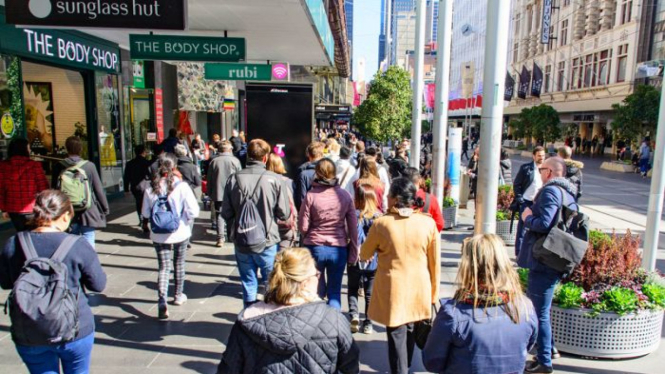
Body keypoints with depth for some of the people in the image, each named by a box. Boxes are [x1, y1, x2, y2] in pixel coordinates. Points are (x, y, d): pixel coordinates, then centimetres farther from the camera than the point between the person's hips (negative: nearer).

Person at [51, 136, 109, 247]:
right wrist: (105, 208, 7)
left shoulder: (58, 167, -2)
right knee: (88, 243, 3)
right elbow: (99, 189, -3)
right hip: (87, 211, -2)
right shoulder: (89, 166, -8)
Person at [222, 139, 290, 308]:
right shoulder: (275, 180, -15)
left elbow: (226, 213, -3)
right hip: (268, 241, -2)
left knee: (248, 282, 17)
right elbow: (284, 213, -11)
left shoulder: (234, 179, -8)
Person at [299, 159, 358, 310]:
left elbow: (303, 226, -5)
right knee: (335, 292, 12)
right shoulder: (345, 196, -5)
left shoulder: (311, 195, -9)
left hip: (315, 247, 0)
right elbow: (353, 227, -2)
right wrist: (353, 253, 6)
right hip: (339, 249, 0)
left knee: (316, 290, 18)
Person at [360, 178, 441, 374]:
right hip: (418, 288, 4)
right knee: (409, 330, 24)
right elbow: (435, 262, -1)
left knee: (396, 335, 9)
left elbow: (364, 256, 1)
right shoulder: (428, 222, -9)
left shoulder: (381, 223, -14)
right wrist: (434, 291, 12)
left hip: (393, 290, -4)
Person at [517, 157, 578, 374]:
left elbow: (543, 224, -26)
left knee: (539, 312, 0)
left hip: (544, 260, -10)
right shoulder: (569, 193, 14)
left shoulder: (551, 191, -15)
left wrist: (527, 218, -6)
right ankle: (547, 348, 38)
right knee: (540, 308, 25)